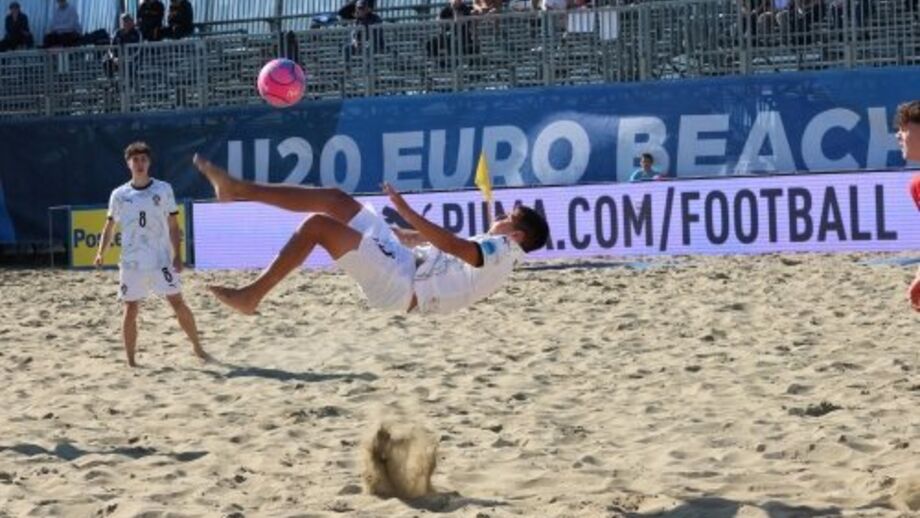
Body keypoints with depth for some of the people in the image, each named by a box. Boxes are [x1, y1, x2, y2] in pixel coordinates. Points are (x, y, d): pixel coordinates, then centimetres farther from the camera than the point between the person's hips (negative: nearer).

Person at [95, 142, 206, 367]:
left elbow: (173, 225, 2)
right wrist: (101, 252, 0)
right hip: (131, 262, 1)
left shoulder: (163, 189, 1)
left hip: (161, 259, -1)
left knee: (178, 303, -4)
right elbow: (110, 226, 13)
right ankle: (130, 360, 6)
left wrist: (177, 255, -6)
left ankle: (197, 347, 9)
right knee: (131, 309, 1)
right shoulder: (119, 195, 4)